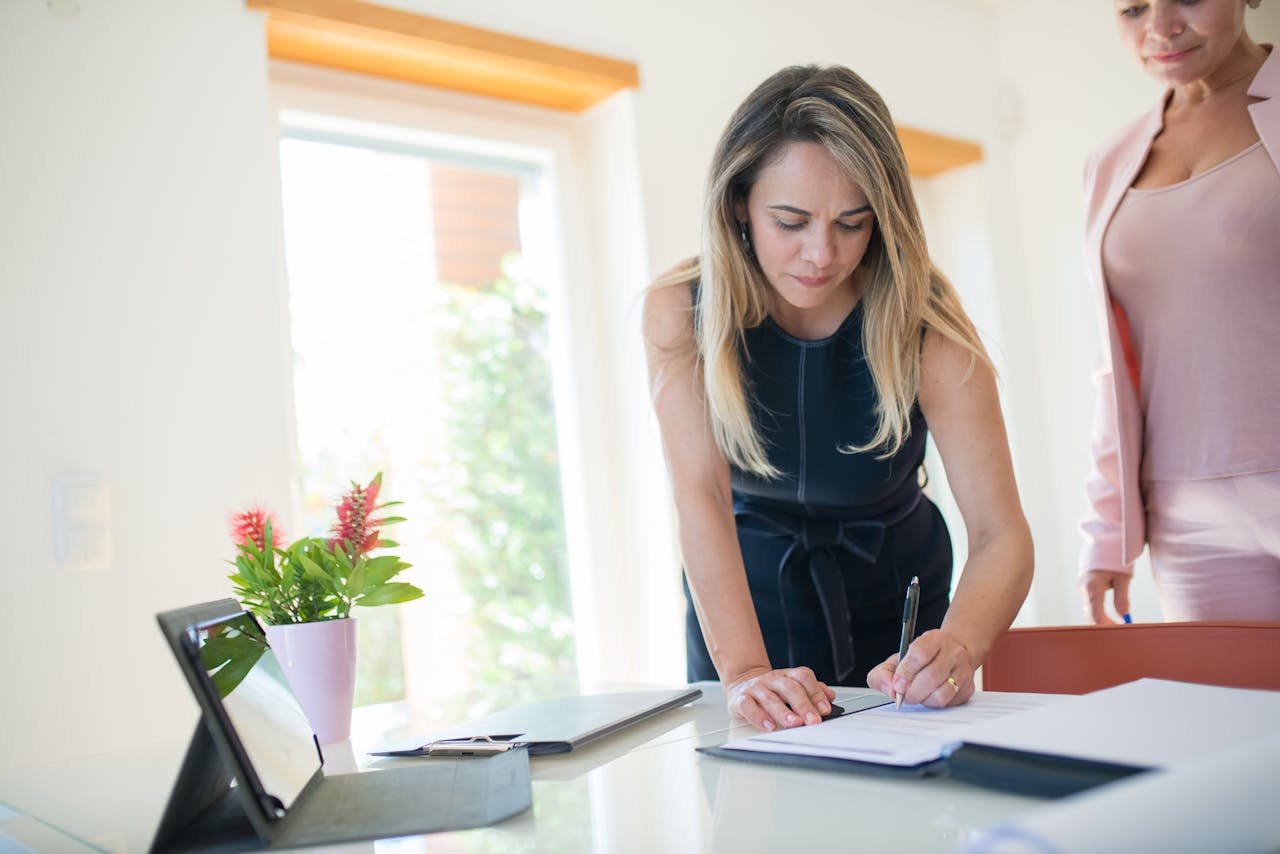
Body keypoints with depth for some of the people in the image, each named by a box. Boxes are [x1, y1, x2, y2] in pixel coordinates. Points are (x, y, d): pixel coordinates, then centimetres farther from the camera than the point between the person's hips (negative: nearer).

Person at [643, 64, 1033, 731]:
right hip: (746, 598, 0)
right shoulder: (681, 313, -20)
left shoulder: (924, 326, -21)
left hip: (890, 598, 1)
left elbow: (1002, 534, -25)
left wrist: (956, 648, -44)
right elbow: (701, 499, -27)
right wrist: (743, 670, -40)